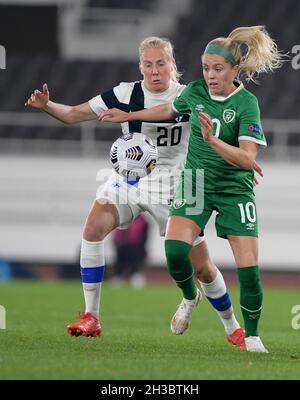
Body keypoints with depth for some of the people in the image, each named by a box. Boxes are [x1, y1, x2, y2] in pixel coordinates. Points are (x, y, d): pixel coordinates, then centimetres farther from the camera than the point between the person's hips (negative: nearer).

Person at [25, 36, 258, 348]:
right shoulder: (126, 94, -6)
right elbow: (74, 114, -5)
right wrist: (46, 105, -24)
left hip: (172, 188, -1)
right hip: (129, 179, 1)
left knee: (202, 268, -2)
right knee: (93, 228, -26)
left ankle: (232, 328, 24)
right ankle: (91, 319, -19)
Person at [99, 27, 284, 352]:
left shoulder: (246, 103, -16)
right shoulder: (195, 91, -3)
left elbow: (248, 158, -23)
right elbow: (170, 110, 22)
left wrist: (212, 140, -35)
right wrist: (129, 116, 23)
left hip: (234, 189, -3)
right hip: (194, 182, 3)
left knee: (249, 268, -9)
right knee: (175, 250, -20)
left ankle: (252, 336, 11)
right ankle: (190, 297, 11)